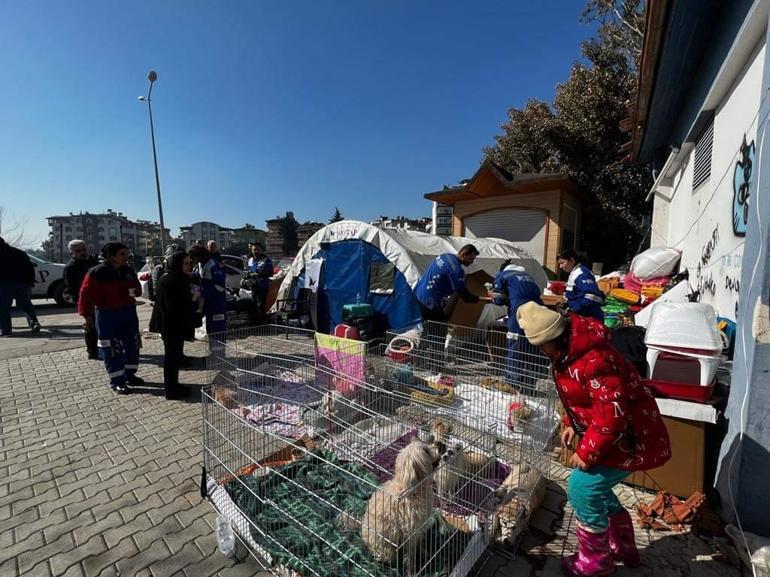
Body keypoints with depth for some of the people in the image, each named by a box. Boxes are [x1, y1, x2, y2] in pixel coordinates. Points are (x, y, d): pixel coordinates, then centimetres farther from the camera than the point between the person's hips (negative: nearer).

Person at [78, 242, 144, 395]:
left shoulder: (129, 271, 4)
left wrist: (135, 290, -7)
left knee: (133, 345, 12)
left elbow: (137, 287, 16)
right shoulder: (97, 273, -13)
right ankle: (117, 381, 11)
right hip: (107, 315, -6)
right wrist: (86, 315, -15)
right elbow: (86, 295, -12)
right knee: (112, 349, 0)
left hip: (129, 312, 6)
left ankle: (130, 375, 28)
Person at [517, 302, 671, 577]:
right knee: (595, 486, 19)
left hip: (629, 438, -9)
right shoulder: (569, 352, -2)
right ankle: (624, 548, 41)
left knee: (582, 489, -3)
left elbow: (612, 415, -31)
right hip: (614, 432, 10)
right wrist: (572, 424, 7)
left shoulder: (594, 362, -34)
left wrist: (587, 452, -21)